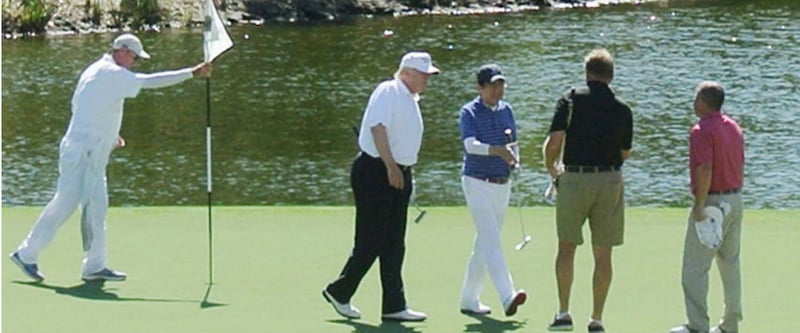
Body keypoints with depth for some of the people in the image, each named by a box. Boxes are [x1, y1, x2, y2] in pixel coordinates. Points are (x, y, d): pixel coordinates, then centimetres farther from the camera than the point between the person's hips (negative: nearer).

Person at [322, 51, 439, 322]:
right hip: (375, 173, -9)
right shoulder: (389, 91, -11)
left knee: (394, 246, 7)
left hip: (399, 175, 9)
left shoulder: (410, 99, 17)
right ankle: (339, 292, 10)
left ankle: (394, 307, 7)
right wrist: (391, 167, -28)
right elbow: (378, 127, -24)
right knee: (371, 241, -6)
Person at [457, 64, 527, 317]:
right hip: (477, 183, -7)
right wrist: (496, 150, -40)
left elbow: (514, 144, 20)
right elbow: (470, 144, -23)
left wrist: (514, 158, -2)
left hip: (502, 184, 7)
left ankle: (469, 299, 20)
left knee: (484, 244, 11)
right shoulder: (469, 112, -8)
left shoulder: (506, 110, 11)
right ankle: (507, 297, -30)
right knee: (491, 241, -17)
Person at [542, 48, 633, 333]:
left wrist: (552, 168, 7)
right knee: (603, 254, 7)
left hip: (574, 179, -2)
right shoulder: (622, 110, 5)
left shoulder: (571, 100, -3)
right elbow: (625, 152, 12)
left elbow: (554, 141, -11)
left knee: (567, 247, 11)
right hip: (611, 180, 2)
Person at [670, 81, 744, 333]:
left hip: (712, 201, -9)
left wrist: (699, 206, -21)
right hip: (734, 201, 9)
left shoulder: (702, 130, -15)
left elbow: (705, 170, -24)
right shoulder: (734, 128, 11)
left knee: (695, 267, -5)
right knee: (731, 263, 14)